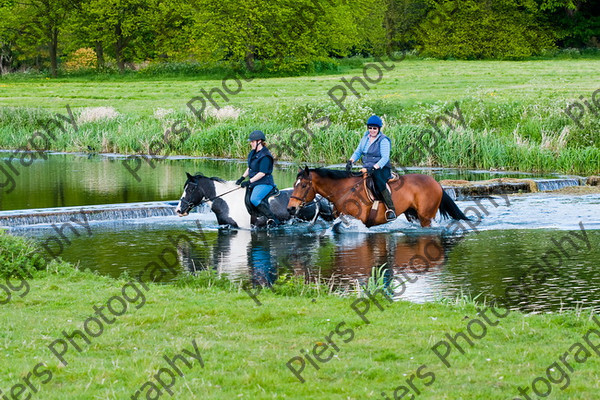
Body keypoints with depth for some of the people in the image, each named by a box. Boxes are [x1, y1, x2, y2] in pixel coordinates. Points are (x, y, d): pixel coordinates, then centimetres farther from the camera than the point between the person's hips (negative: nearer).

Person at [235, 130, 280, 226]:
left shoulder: (265, 156, -15)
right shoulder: (253, 153, 14)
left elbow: (262, 173, -20)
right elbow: (249, 168, 25)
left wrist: (249, 182, -19)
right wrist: (242, 178, 14)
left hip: (264, 183, -9)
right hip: (253, 184, 9)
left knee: (254, 199, -28)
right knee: (248, 202, -8)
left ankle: (272, 218, -21)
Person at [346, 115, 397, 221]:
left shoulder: (383, 141, -9)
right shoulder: (365, 138, 12)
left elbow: (385, 158, -18)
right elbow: (358, 152, 18)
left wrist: (374, 168, -31)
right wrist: (350, 161, -2)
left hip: (382, 169, -7)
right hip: (367, 169, 7)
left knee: (379, 181, -38)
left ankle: (391, 209, -38)